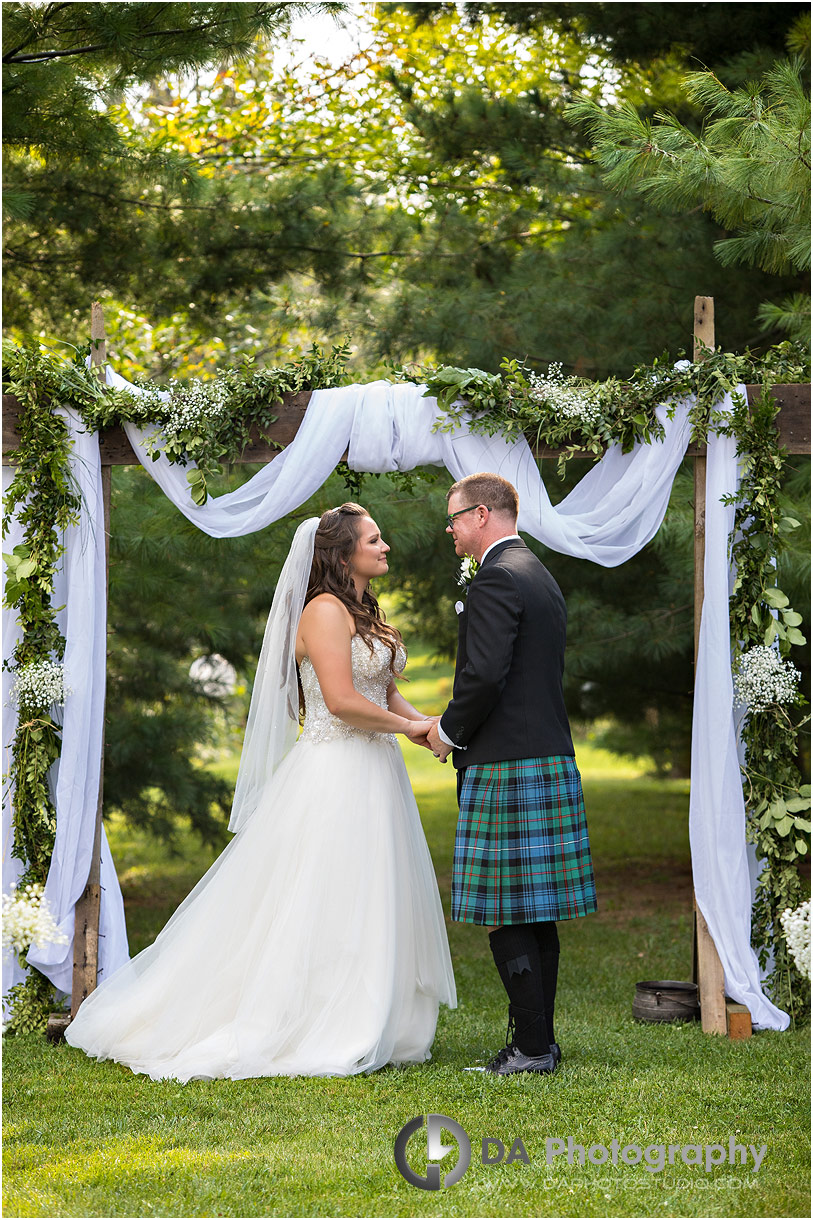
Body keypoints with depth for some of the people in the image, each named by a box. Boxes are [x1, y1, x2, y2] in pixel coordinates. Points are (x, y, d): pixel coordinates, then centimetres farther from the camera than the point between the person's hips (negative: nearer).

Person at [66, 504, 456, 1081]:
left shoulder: (369, 612, 17)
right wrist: (409, 726, -10)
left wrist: (425, 723, -2)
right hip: (333, 775, -9)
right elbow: (342, 700, -21)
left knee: (370, 904, 9)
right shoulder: (325, 610, -13)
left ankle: (365, 1028, 15)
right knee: (318, 906, -5)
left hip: (374, 774, 10)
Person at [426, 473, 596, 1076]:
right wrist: (461, 730, 18)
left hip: (506, 766, -10)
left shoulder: (497, 579, -13)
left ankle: (532, 1045, -5)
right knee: (536, 912, 12)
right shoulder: (542, 577, 19)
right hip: (551, 757, 10)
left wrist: (449, 730, -6)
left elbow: (484, 675, -22)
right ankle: (539, 1037, 16)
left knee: (507, 914, -6)